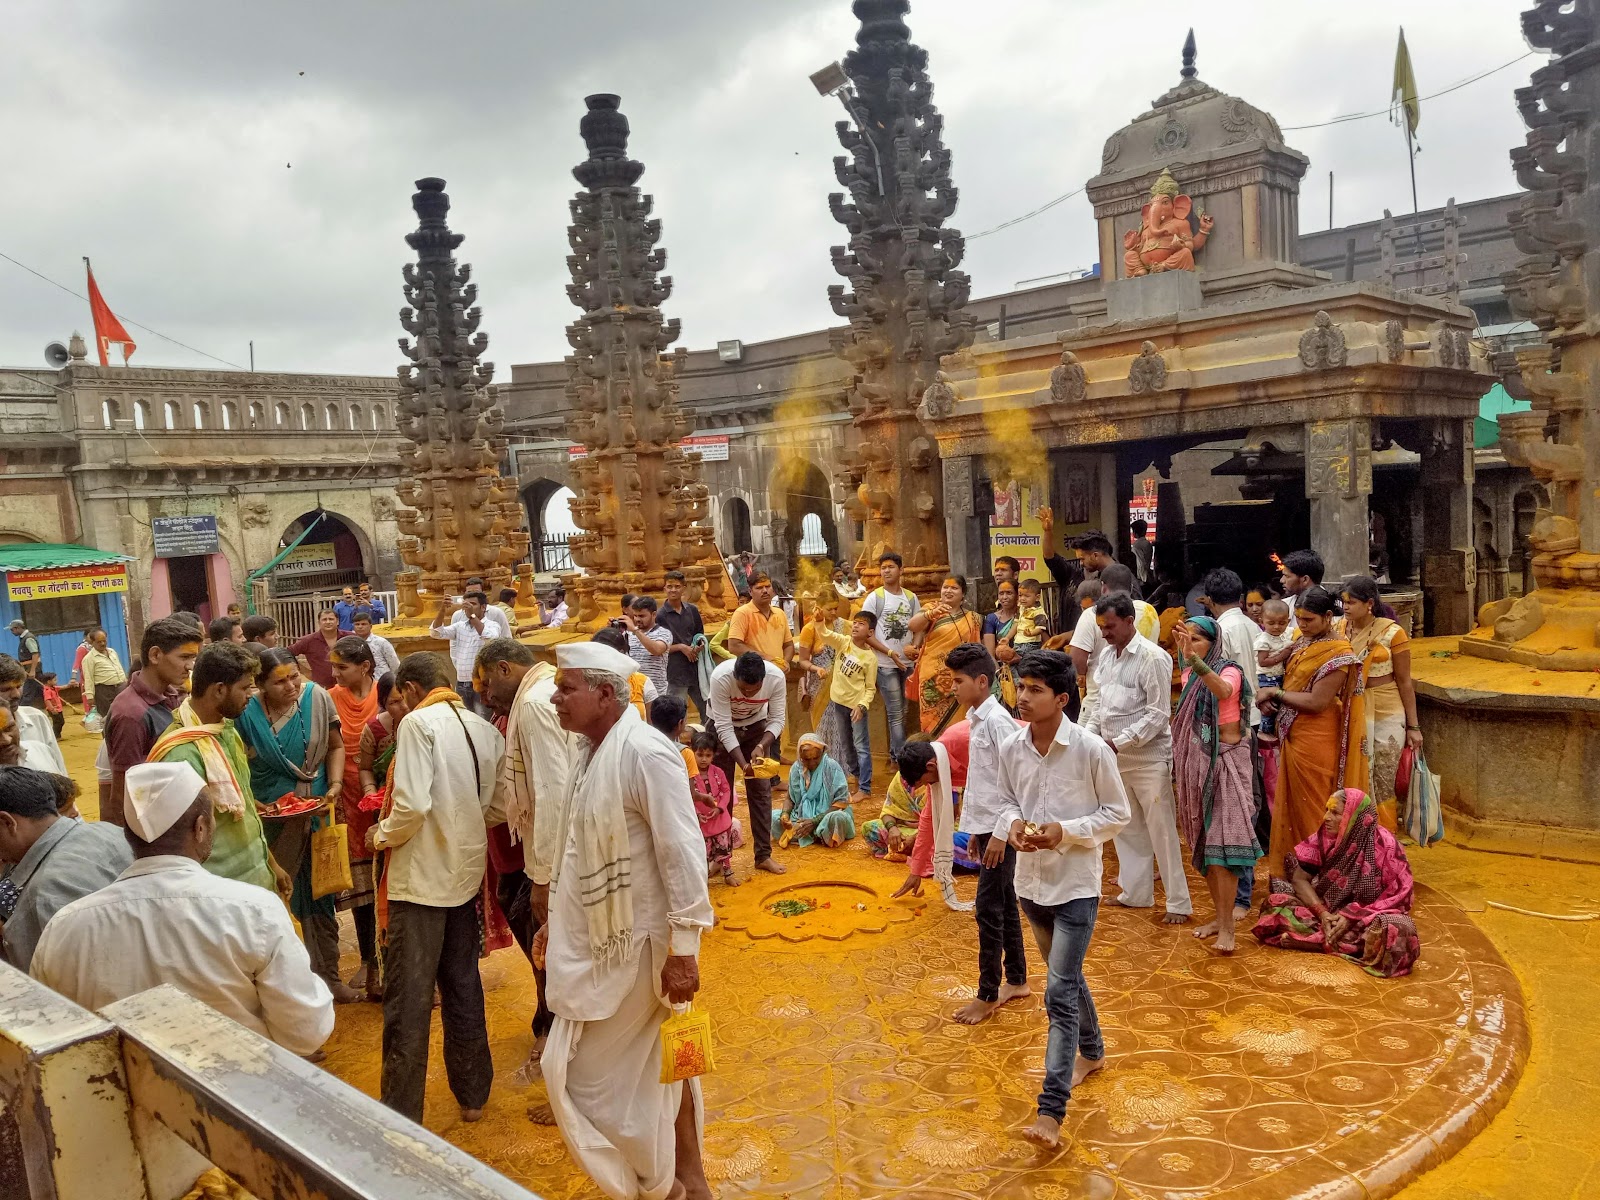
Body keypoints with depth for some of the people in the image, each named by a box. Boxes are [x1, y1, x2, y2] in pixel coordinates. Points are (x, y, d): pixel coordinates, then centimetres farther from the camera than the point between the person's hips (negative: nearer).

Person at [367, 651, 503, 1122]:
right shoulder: (485, 729, 4)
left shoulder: (418, 723, -13)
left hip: (420, 877, -6)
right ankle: (472, 1094, 30)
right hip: (466, 874, 6)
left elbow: (412, 805, -21)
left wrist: (381, 835, -4)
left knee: (408, 1001, 4)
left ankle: (402, 1114, 12)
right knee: (463, 987, 19)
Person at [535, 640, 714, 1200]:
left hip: (637, 944, -8)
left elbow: (684, 854, -23)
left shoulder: (646, 753, -22)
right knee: (658, 1062, 19)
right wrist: (556, 919, 20)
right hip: (596, 939, 8)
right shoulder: (589, 751, 6)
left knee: (588, 1071, 2)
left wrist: (683, 949, -22)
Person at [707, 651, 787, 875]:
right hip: (722, 726, -2)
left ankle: (763, 855, 8)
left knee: (761, 789, 0)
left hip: (756, 725, 2)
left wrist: (761, 746, -37)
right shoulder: (721, 677, -38)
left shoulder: (777, 677, -31)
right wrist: (743, 764, -39)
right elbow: (724, 726, -32)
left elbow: (777, 719, -20)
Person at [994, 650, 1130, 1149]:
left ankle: (1051, 1112, -7)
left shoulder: (1091, 750, -17)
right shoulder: (1011, 748, -5)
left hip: (1076, 885, -5)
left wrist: (1065, 831, -21)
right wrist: (1013, 824, -14)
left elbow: (1119, 813, -8)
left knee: (1060, 992, -9)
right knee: (1066, 976, 24)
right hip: (1031, 880, 5)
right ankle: (1091, 1052, 49)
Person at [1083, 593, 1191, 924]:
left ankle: (1178, 903, 9)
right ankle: (1136, 893, 29)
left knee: (1162, 831, 0)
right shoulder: (1106, 655, 8)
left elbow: (1158, 714, -17)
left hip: (1148, 758, -7)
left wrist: (1118, 742, -21)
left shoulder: (1152, 657, -15)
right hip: (1114, 759, 7)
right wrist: (1091, 732, 1)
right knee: (1127, 829, 16)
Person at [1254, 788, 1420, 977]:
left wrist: (1351, 917, -23)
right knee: (1276, 903, -17)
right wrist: (1322, 913, -22)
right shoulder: (1323, 837, -6)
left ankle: (1317, 938, -29)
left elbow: (1398, 895, -13)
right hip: (1328, 910, 2)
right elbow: (1299, 879, -4)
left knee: (1399, 931, -38)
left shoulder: (1385, 845, -15)